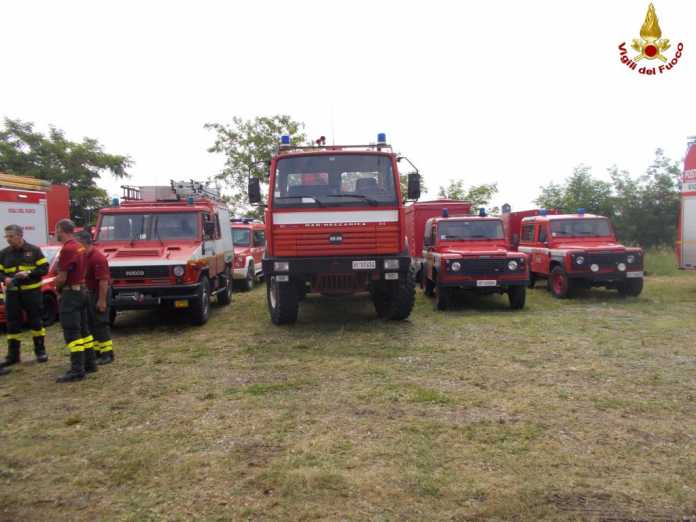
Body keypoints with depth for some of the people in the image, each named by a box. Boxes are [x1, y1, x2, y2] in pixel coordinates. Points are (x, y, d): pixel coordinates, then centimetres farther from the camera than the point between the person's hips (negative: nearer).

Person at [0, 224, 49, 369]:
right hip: (12, 293, 3)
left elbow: (44, 268, -3)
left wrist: (28, 273, -18)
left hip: (32, 292, -3)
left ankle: (40, 351, 15)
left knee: (35, 321, 4)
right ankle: (13, 355, 12)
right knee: (13, 324, 4)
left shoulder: (34, 250, 0)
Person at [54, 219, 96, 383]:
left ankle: (77, 370, -6)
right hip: (81, 290, 9)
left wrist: (57, 287, 1)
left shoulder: (67, 249, -19)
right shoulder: (79, 247, 11)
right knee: (82, 330, 15)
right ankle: (90, 363, 20)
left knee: (71, 333, -7)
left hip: (70, 294, -9)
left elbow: (62, 278, -18)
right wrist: (61, 285, 8)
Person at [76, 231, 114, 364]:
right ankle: (96, 350, 25)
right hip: (89, 293, 10)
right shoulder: (84, 256, 9)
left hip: (99, 293, -10)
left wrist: (102, 300, -26)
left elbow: (103, 280, -25)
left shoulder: (97, 258, -22)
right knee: (91, 324, 15)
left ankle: (107, 354, 0)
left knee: (100, 324, -6)